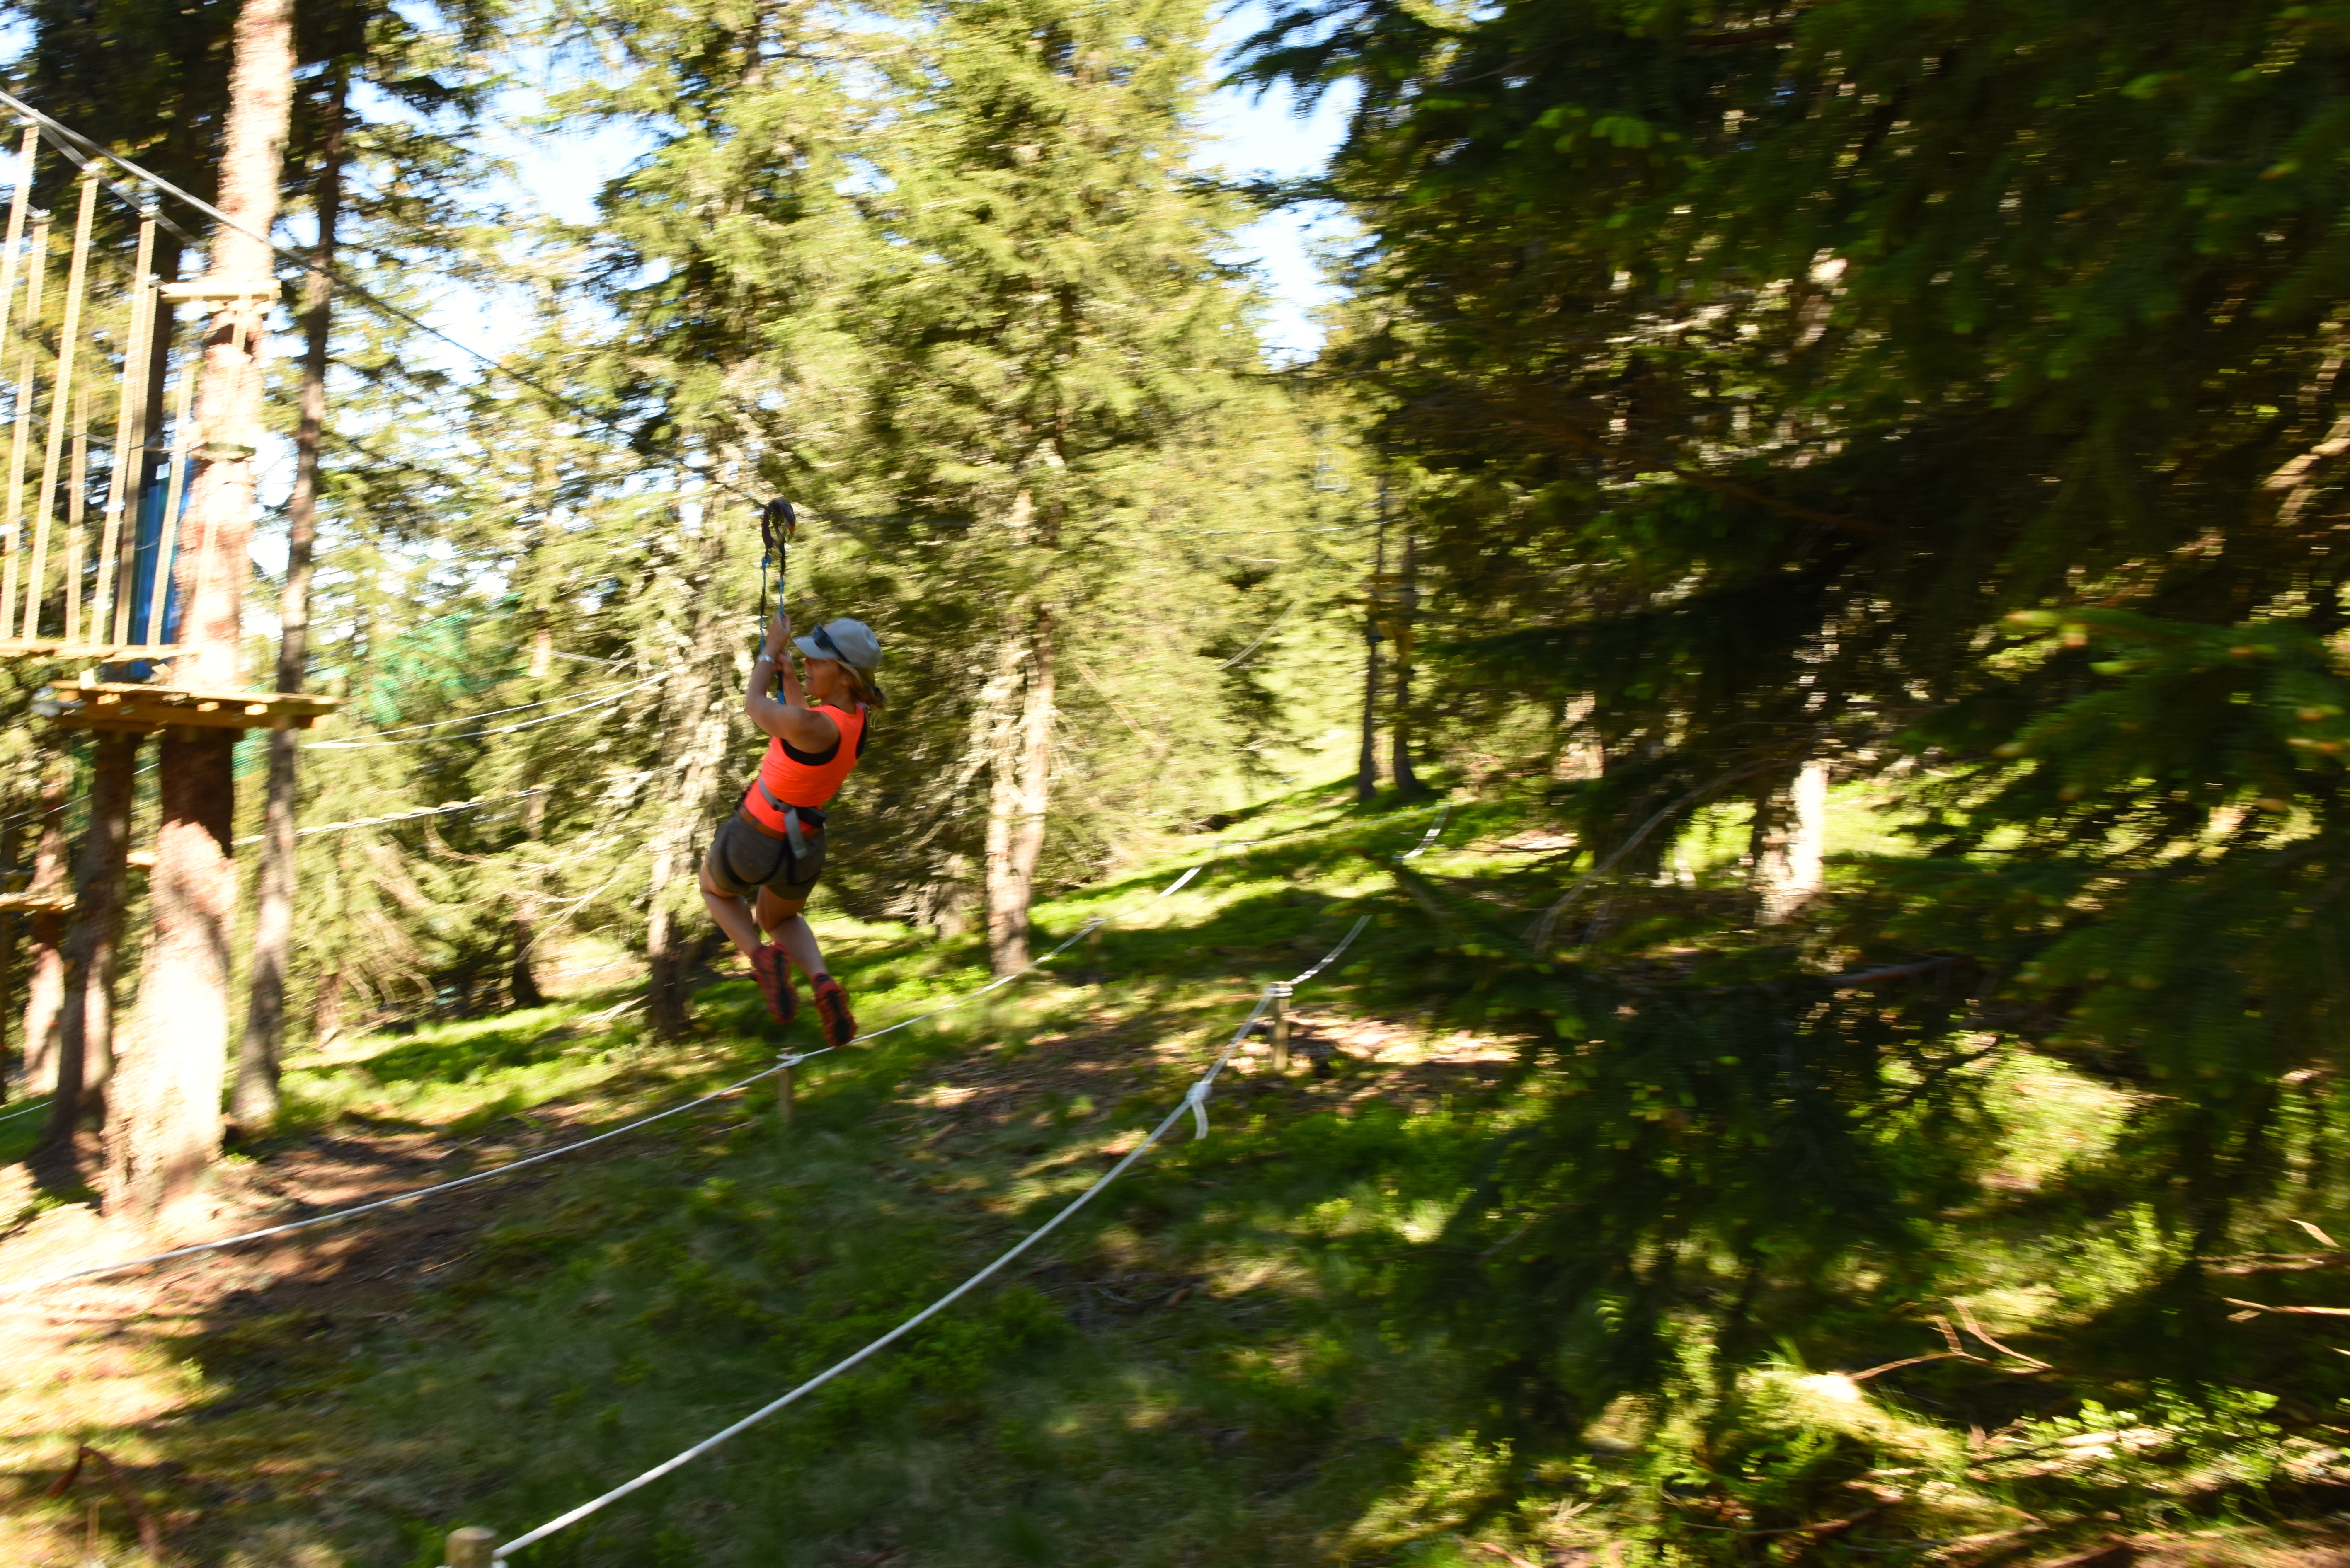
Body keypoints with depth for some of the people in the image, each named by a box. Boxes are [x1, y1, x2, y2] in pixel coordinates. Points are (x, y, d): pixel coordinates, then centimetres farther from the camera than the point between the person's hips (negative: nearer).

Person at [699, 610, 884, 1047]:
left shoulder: (817, 726, -34)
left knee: (715, 888, 31)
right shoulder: (858, 715, -11)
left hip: (751, 844, -6)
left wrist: (772, 649, 1)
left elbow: (754, 704, -13)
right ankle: (822, 983, 3)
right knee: (779, 920, 35)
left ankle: (763, 959, 2)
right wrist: (784, 665, 19)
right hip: (804, 851, 6)